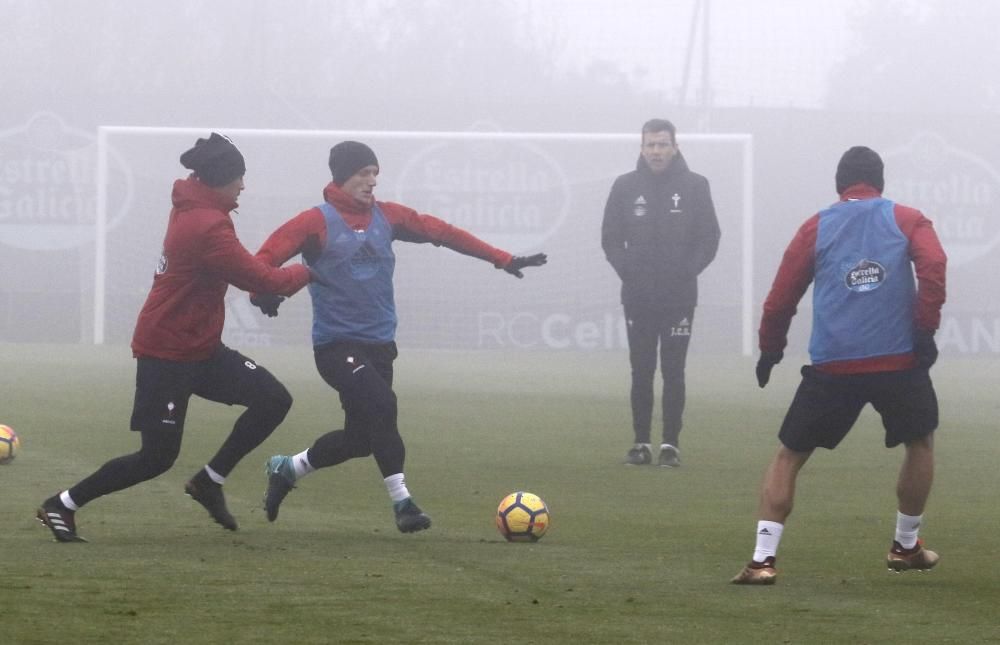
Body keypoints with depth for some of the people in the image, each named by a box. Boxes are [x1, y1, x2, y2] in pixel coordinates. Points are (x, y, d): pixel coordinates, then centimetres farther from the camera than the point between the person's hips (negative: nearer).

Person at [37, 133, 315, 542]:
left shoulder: (193, 208, 5)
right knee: (158, 457, -5)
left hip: (202, 348, 9)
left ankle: (209, 483, 12)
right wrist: (306, 273, -5)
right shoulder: (207, 229, -24)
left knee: (273, 400, 1)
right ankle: (61, 506, 8)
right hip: (168, 355, -9)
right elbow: (262, 280, -20)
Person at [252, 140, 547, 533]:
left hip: (380, 344, 6)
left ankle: (286, 469, 33)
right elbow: (268, 255, -14)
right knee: (380, 406, -25)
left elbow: (441, 232, 9)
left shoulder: (386, 217, 8)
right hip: (336, 344, -6)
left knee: (361, 436, 9)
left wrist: (503, 260, 7)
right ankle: (401, 501, -20)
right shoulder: (318, 222, -7)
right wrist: (262, 290, -36)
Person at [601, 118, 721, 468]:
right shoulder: (626, 186, 4)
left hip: (679, 295, -1)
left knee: (673, 371, 0)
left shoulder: (695, 186, 0)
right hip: (638, 295, 1)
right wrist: (627, 270, -7)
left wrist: (688, 270, -11)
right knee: (642, 371, 4)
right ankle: (641, 443, 8)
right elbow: (611, 238, 6)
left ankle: (671, 443, 3)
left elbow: (709, 238, 1)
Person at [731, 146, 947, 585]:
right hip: (898, 360, 0)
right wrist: (925, 329, -5)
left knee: (788, 456, 10)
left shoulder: (816, 228, 12)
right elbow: (933, 266, -9)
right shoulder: (905, 220, 10)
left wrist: (769, 351, 21)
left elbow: (781, 298, 9)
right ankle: (906, 547, 31)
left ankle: (762, 559, -3)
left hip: (831, 367, 0)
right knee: (920, 441, 26)